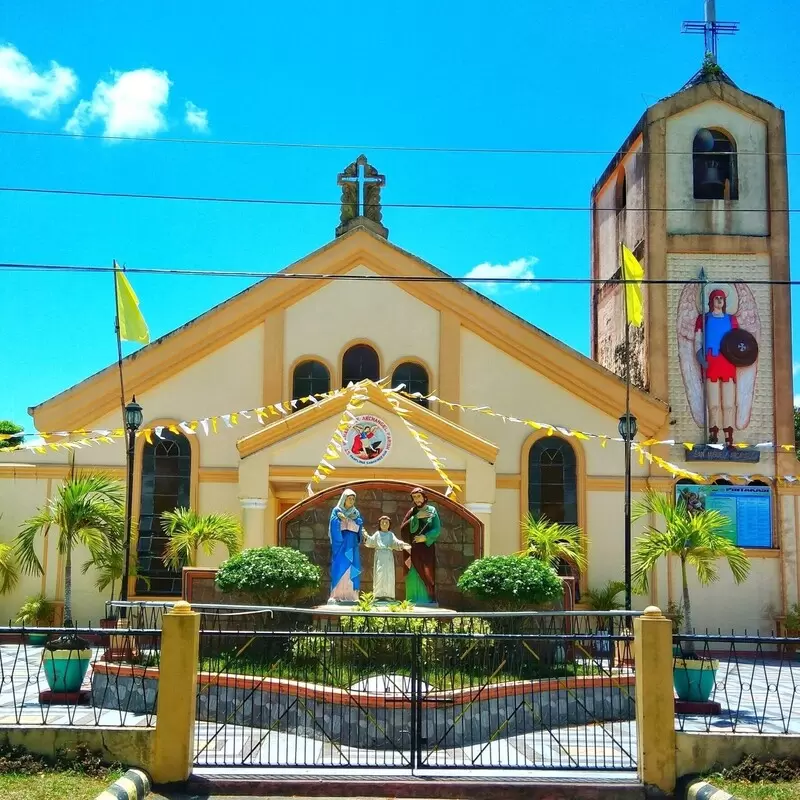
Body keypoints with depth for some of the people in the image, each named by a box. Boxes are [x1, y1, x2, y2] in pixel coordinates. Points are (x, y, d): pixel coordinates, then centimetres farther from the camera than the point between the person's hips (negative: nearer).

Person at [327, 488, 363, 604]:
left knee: (351, 569, -2)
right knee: (339, 568, -11)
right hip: (340, 543, -3)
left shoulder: (356, 513, 16)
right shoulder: (336, 510, 7)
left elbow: (360, 527, 3)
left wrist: (346, 519, -6)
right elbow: (333, 526, -4)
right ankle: (337, 595, -13)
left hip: (352, 544, 3)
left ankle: (351, 595, -2)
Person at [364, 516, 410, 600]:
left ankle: (388, 595, -6)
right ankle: (378, 594, -11)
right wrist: (366, 537, -20)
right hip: (379, 556, -1)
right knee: (379, 574, -10)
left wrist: (402, 545, -20)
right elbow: (371, 541, 0)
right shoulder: (377, 534, 14)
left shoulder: (391, 535, 16)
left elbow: (396, 542, 1)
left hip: (388, 556, 1)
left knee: (389, 575, -5)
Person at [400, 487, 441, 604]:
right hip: (413, 549, 1)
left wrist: (425, 537, -16)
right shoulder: (412, 512, 9)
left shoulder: (432, 510, 5)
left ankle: (428, 601, -5)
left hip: (427, 548, -1)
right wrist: (416, 517, -11)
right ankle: (414, 602, -2)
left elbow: (437, 529, -2)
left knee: (427, 574, -7)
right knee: (414, 575, -4)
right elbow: (403, 529, -2)